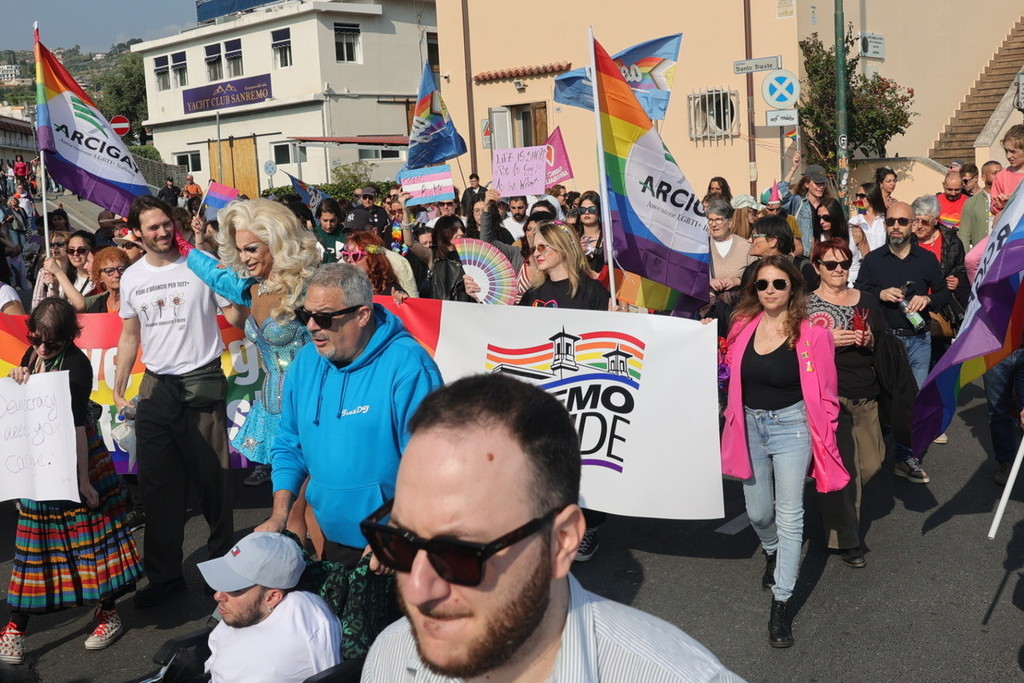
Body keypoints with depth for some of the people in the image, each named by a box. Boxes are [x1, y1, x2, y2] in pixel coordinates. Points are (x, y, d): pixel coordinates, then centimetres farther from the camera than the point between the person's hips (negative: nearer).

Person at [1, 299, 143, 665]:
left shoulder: (76, 364, -16)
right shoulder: (32, 355, 5)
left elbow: (78, 424, -20)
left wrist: (84, 479, -20)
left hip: (78, 459, -6)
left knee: (90, 532, 3)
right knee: (33, 539, 10)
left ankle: (109, 613, 19)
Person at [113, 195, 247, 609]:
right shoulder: (132, 278, 8)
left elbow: (235, 318, -8)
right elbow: (129, 336, 16)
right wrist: (118, 390, 12)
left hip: (202, 383, -4)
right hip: (156, 387, 4)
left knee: (213, 480, 3)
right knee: (158, 484, 9)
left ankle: (222, 560, 21)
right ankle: (164, 575, 20)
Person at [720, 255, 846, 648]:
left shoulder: (811, 334, -13)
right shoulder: (743, 325, -2)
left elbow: (825, 394, -7)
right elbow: (733, 376, 11)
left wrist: (821, 441, -5)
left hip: (792, 425, -4)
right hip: (750, 424, 4)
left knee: (789, 515, -1)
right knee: (757, 511, 16)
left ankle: (781, 603, 9)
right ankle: (773, 554, 50)